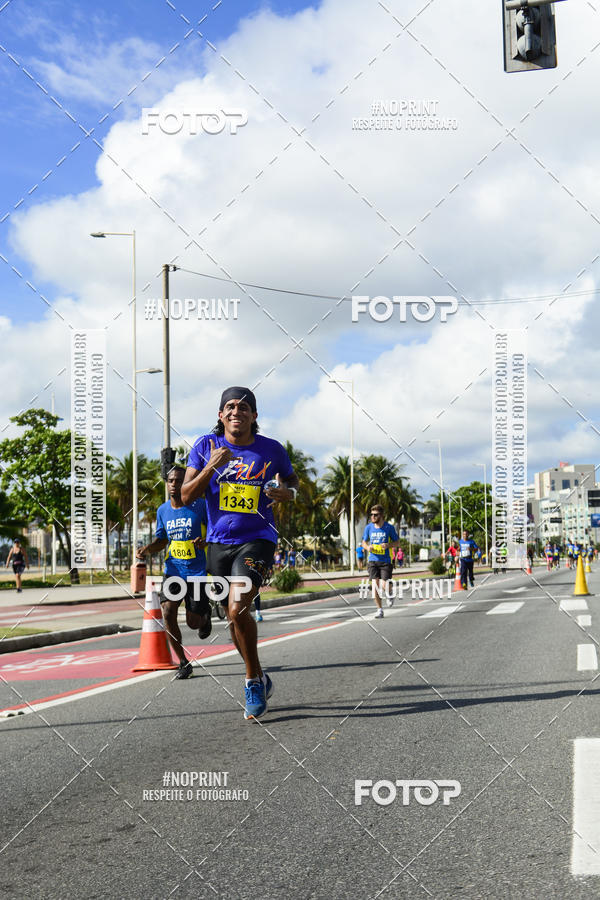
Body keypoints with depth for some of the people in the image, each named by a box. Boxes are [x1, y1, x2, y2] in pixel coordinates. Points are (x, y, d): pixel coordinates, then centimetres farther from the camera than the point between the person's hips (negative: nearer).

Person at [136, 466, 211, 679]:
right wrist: (147, 549, -4)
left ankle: (205, 615, 41)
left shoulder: (200, 505, -8)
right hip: (173, 570, 3)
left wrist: (205, 542, -23)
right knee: (168, 612, -15)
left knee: (193, 622, 0)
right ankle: (183, 663, -1)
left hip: (197, 572, -3)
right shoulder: (163, 510, 6)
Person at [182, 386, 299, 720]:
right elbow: (187, 496, -3)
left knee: (238, 611, -21)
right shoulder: (206, 446, 0)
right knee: (236, 617, 14)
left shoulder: (272, 450, -2)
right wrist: (211, 466, -18)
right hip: (219, 542, 4)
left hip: (257, 539, -4)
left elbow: (293, 481, 16)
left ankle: (253, 682, -3)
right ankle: (260, 679, 34)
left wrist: (289, 493, -8)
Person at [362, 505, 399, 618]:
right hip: (373, 560, 2)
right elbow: (364, 542, 15)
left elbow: (396, 542, 5)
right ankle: (379, 610, 6)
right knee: (375, 585, -6)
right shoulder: (368, 527, 4)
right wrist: (367, 547, -8)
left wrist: (388, 545, -15)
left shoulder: (389, 527, -3)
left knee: (384, 586, -10)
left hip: (385, 561, -2)